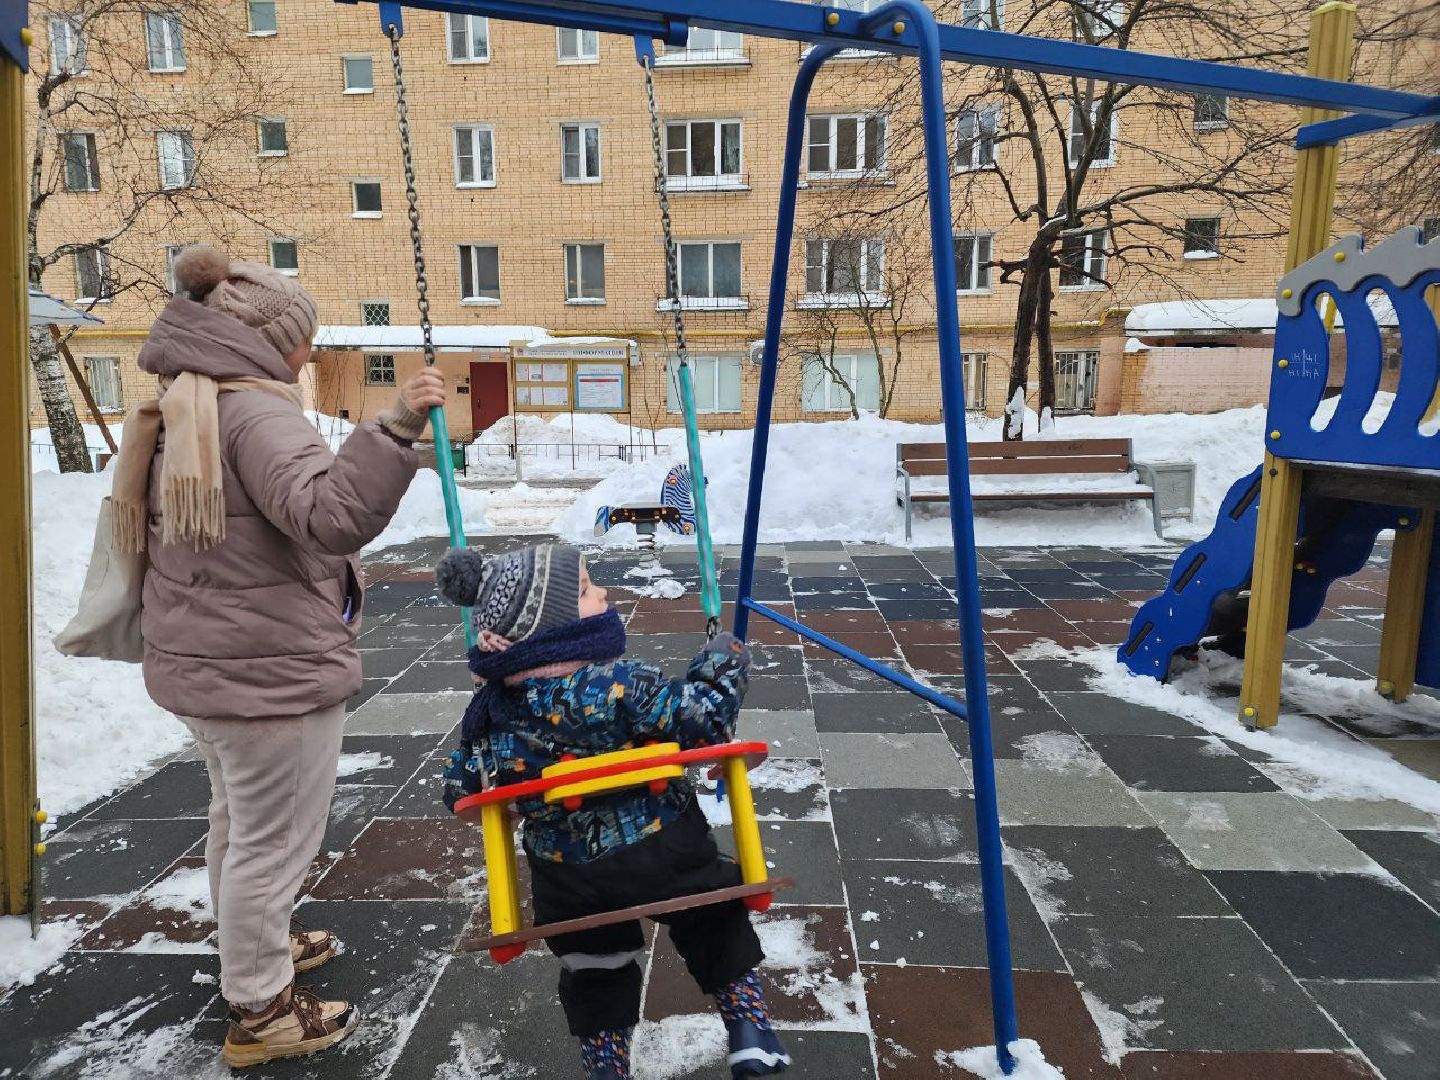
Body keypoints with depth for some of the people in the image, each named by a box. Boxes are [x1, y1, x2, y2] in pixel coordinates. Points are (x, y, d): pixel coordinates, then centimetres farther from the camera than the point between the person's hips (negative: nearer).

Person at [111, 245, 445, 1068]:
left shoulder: (177, 412, 11)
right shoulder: (257, 414, -22)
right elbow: (335, 515, -38)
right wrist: (398, 427, -44)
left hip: (202, 662, 11)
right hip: (273, 673, -10)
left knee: (239, 818, 27)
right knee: (276, 838, 6)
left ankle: (255, 945, 49)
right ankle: (259, 1014, 24)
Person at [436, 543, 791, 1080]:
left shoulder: (491, 706, -9)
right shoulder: (620, 686, -26)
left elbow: (459, 787, 3)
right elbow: (706, 719, -22)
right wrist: (725, 660, -5)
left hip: (568, 882, 3)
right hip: (665, 853, -3)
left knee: (593, 972, 26)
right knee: (715, 924, 24)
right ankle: (748, 1029, 28)